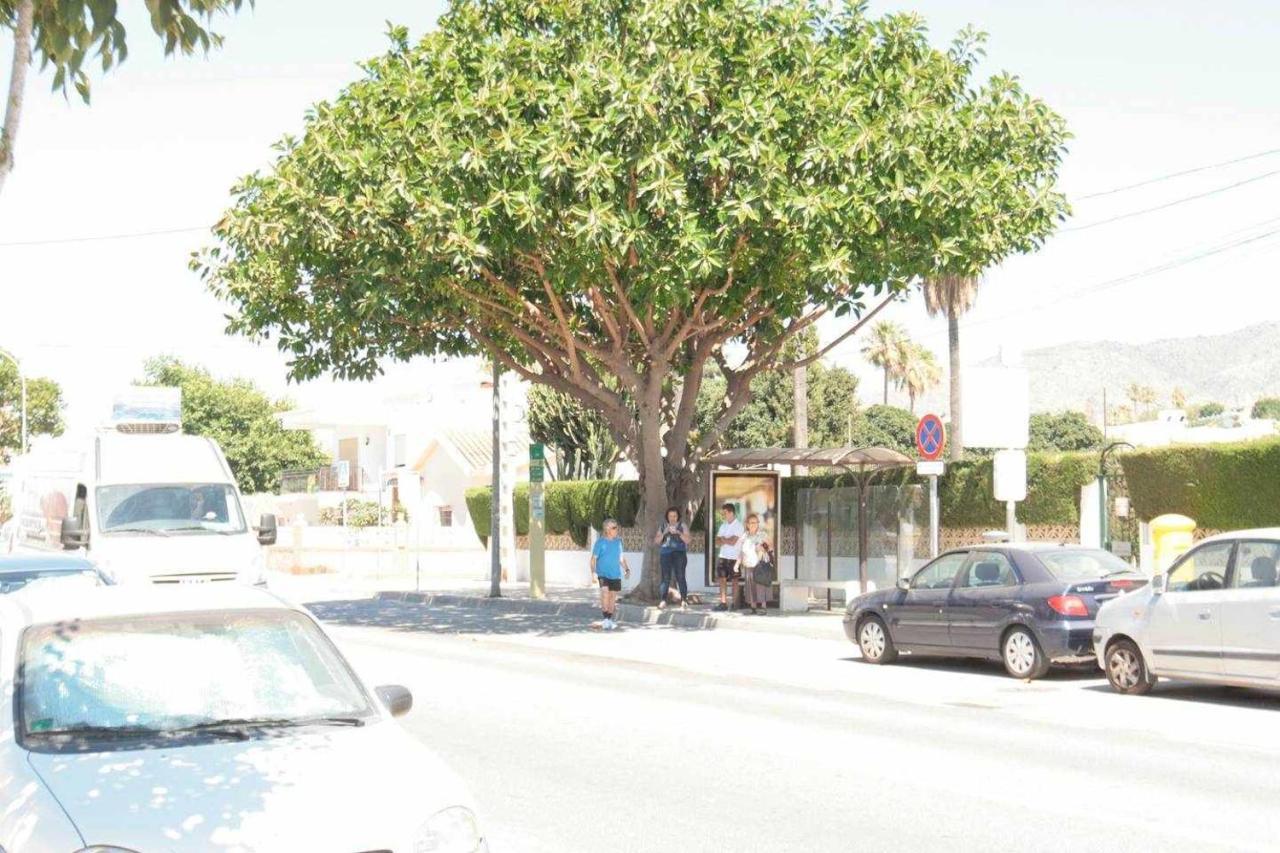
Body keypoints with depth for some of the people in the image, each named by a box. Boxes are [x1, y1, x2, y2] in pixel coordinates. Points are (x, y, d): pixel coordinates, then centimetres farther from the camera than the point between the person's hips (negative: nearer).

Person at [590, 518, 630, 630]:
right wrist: (593, 573, -14)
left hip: (616, 574, 4)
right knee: (605, 591, -23)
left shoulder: (618, 542, 7)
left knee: (613, 595, 7)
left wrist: (627, 569, 5)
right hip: (603, 573, -4)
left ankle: (610, 619, 21)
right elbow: (593, 559, -5)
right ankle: (605, 618, -16)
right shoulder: (600, 542, -6)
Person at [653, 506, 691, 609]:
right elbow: (656, 541, 10)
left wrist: (678, 532, -14)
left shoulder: (682, 526, 8)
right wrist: (664, 533, -5)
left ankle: (683, 601, -11)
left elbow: (687, 540, -2)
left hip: (679, 554, -2)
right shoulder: (663, 526, 15)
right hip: (665, 554, 2)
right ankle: (663, 601, -9)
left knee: (680, 577, -11)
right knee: (665, 578, -7)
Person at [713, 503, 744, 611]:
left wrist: (723, 539, -2)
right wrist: (727, 540, -12)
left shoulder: (738, 526, -8)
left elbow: (733, 542, -17)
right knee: (722, 579, 3)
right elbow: (717, 542, 5)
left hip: (733, 557, -6)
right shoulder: (723, 525, 13)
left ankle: (734, 603, 6)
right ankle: (723, 603, 6)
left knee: (734, 580, 1)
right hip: (722, 556, 6)